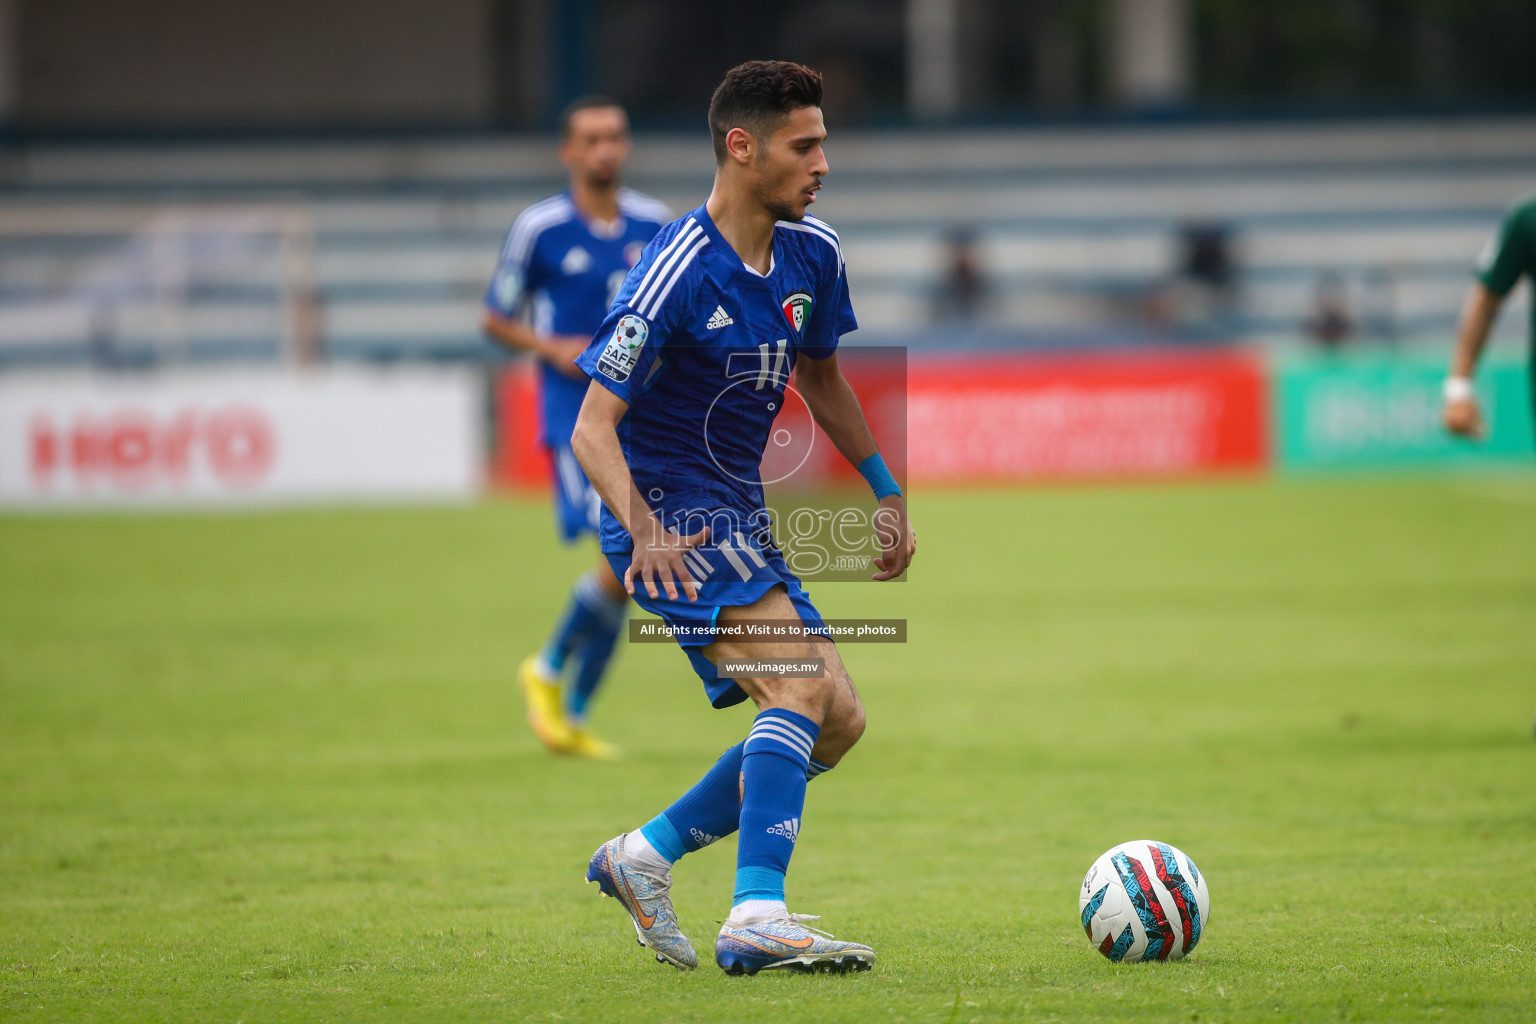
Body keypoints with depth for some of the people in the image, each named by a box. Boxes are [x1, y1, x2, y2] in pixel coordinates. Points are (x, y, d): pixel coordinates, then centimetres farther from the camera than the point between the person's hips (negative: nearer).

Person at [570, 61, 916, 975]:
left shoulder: (813, 255, 4)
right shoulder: (678, 274, -20)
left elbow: (820, 376, 22)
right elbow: (593, 428, -22)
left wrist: (888, 493, 14)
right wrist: (642, 527, -39)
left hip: (739, 520, 9)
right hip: (671, 516, -9)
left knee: (839, 722, 5)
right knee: (804, 683, -25)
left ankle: (645, 857, 15)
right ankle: (759, 922, -31)